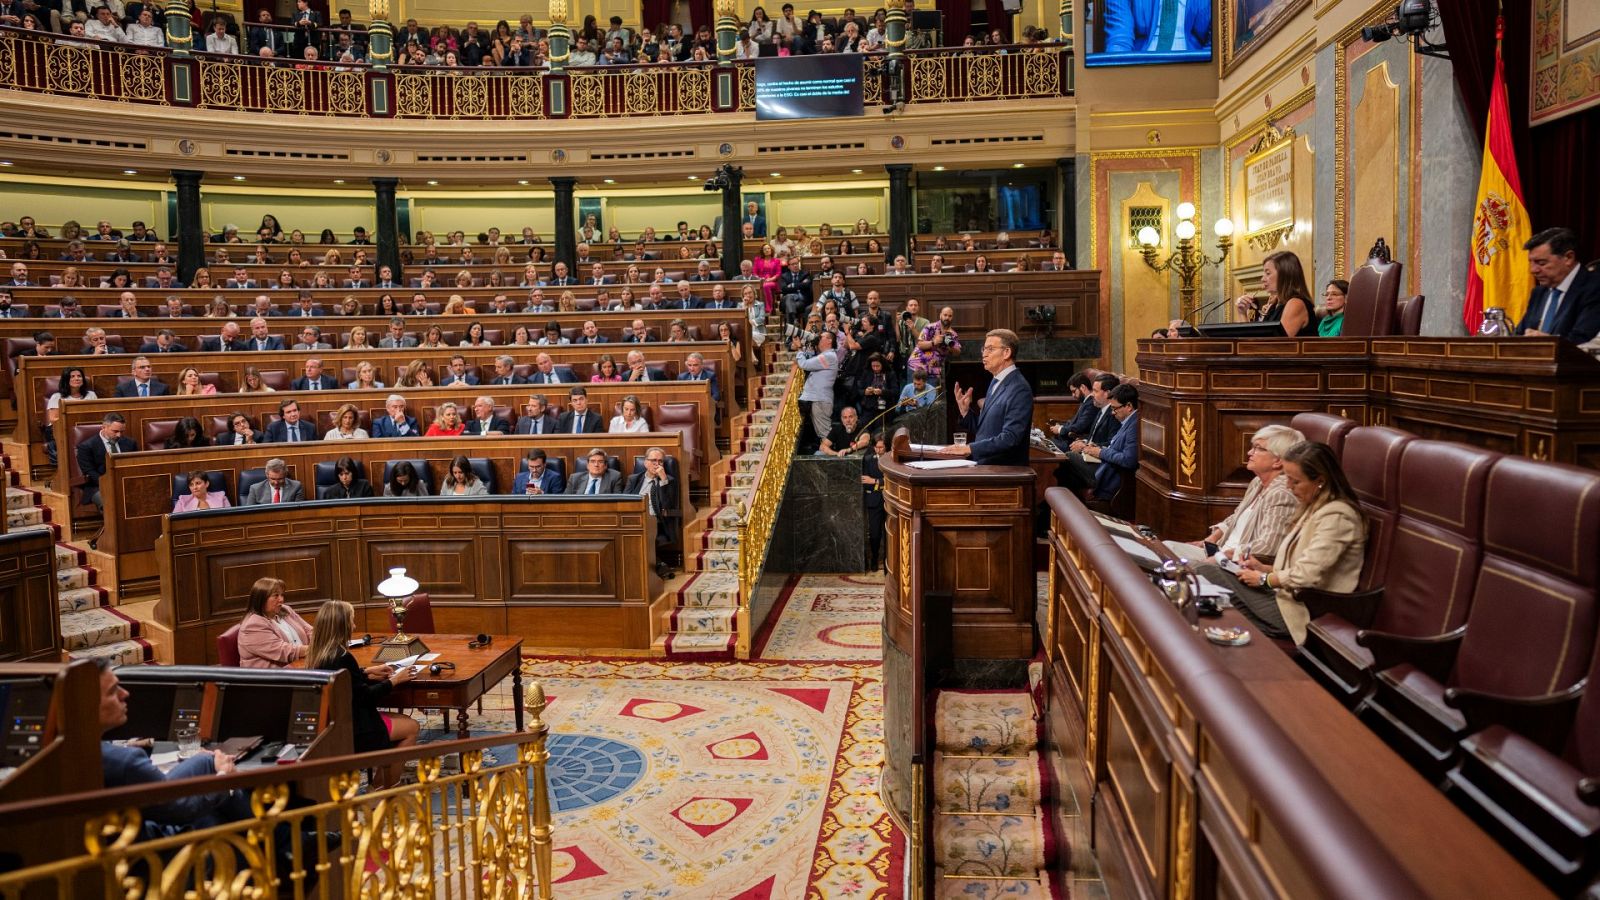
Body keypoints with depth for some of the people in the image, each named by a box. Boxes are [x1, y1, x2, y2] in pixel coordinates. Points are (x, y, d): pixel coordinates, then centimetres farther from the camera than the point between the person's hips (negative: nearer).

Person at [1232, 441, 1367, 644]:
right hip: (1295, 596, 9)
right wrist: (1265, 568, 5)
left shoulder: (1336, 516, -19)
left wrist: (1263, 579, -8)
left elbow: (1306, 575, -23)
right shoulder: (1316, 508, 12)